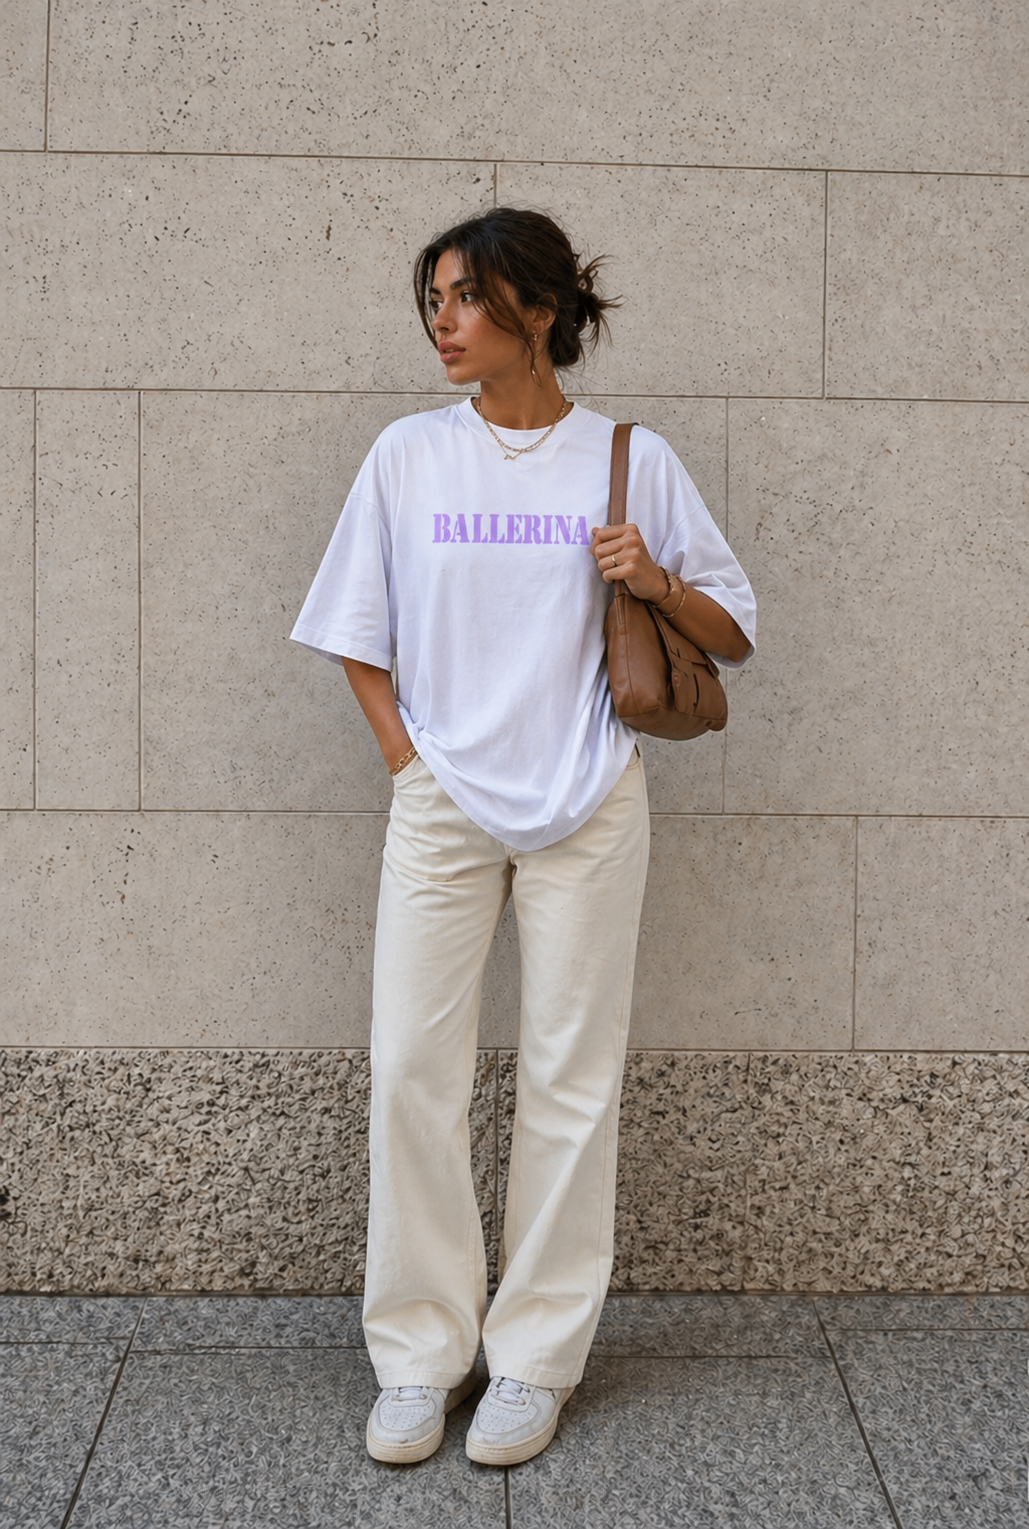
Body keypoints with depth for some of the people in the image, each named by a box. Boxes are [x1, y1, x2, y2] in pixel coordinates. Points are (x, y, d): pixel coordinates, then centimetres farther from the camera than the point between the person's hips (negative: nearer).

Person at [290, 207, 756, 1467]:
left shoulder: (630, 460, 2)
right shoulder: (408, 455, 6)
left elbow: (732, 638, 6)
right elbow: (357, 639, 11)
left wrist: (657, 580, -13)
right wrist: (408, 759, 1)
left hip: (585, 809, -1)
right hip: (441, 802, 2)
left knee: (570, 1078, 4)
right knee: (411, 1070, 0)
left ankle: (536, 1359, 18)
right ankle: (419, 1357, 15)